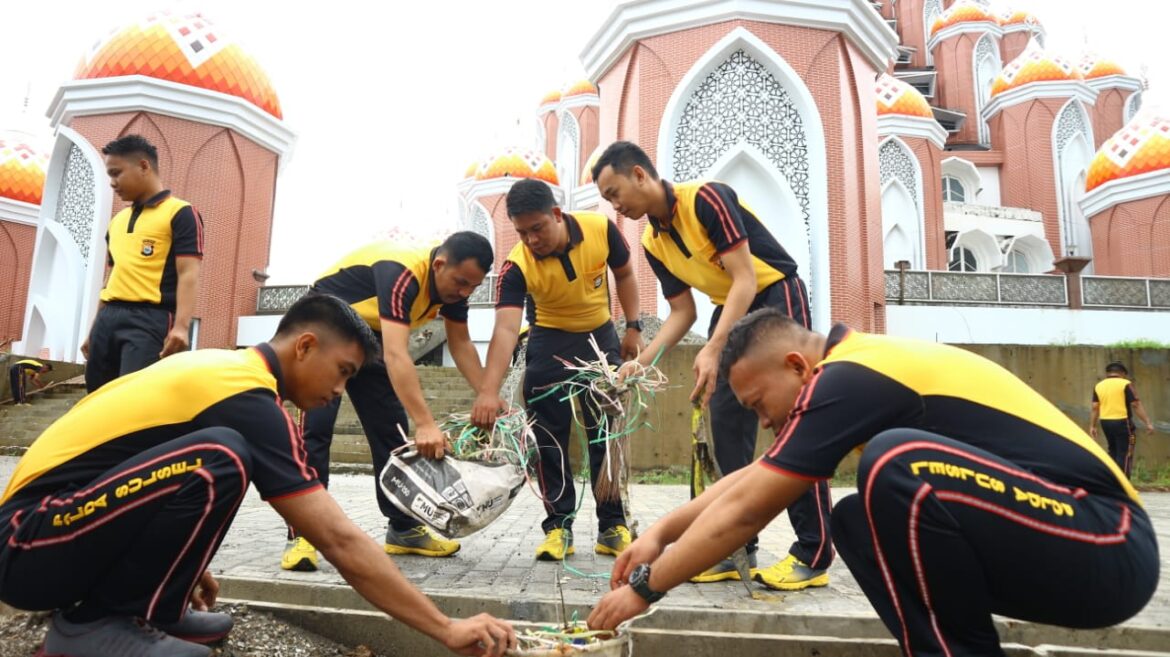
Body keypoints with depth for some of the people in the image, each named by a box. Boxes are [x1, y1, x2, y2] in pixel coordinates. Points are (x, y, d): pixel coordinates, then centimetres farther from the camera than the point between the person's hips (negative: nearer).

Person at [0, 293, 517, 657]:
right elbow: (341, 542, -24)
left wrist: (185, 562, 32)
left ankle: (147, 607, 9)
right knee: (219, 460, -29)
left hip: (56, 520, 10)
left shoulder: (219, 366, 7)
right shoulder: (249, 400, -21)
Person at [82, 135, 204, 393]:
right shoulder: (117, 221, 21)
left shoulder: (180, 213, -2)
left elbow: (188, 274, -12)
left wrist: (182, 326, -24)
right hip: (108, 318, 8)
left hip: (149, 319, -8)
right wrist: (94, 328, 24)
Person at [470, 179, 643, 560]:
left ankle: (613, 526, 12)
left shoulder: (601, 229, -20)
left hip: (601, 336, 1)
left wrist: (633, 327, -3)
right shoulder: (518, 266, -25)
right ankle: (558, 525, 10)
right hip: (550, 343, -1)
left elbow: (624, 274, 0)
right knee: (550, 439, -3)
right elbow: (505, 329, -35)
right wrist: (489, 391, -47)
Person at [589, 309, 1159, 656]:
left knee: (898, 464, -28)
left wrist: (644, 588, -4)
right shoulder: (864, 370, 11)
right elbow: (747, 481, 17)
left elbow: (745, 510, -15)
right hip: (1073, 540, 9)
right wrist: (659, 533, 15)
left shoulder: (847, 376, -17)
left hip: (1107, 546, -9)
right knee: (855, 522, 7)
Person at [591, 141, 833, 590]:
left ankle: (814, 553, -5)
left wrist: (713, 349, -34)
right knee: (726, 424, 2)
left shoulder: (706, 198, -20)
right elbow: (682, 312, 6)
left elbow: (746, 279, -24)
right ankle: (738, 547, 10)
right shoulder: (653, 243, 3)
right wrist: (640, 362, -6)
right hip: (731, 309, 8)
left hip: (776, 297, -8)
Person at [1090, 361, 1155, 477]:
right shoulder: (1125, 384, -4)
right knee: (1124, 453, -1)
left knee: (1113, 450, 19)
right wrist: (1148, 422, -8)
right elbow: (1136, 404, -10)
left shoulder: (1098, 385, 8)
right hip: (1122, 422, -5)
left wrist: (1092, 426, 10)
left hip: (1105, 422, 5)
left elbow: (1095, 408, 7)